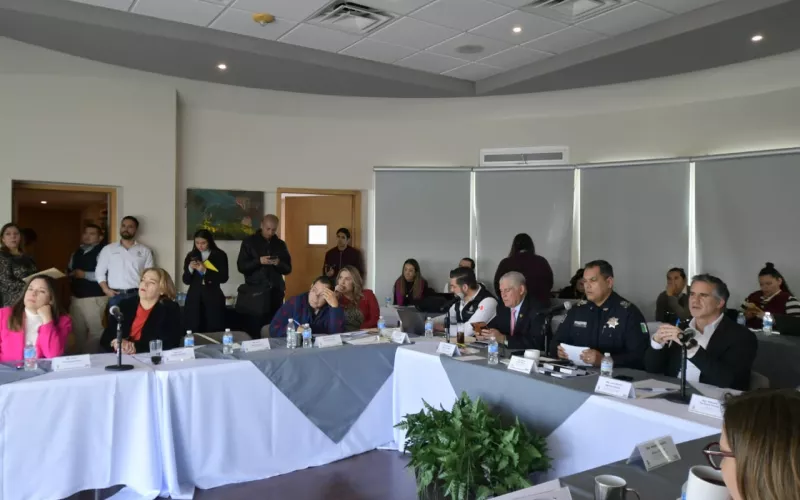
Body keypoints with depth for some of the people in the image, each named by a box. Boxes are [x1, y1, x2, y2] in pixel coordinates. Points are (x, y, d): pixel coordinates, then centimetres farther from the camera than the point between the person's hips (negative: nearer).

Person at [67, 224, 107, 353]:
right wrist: (71, 274, 5)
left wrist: (85, 275, -17)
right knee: (78, 329, 16)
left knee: (95, 329, -3)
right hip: (76, 297, 8)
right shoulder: (76, 253, 15)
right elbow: (69, 271, 28)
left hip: (94, 298, -8)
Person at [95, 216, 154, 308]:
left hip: (136, 295, -1)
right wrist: (106, 289, -2)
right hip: (115, 295, 1)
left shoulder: (145, 251, 10)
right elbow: (99, 272, 12)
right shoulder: (108, 249, 11)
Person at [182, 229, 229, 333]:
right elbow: (186, 281, 6)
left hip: (213, 298, -2)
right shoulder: (191, 256, 10)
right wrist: (190, 268, -12)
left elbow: (223, 278, -7)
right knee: (193, 331, -3)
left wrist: (205, 271, -16)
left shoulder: (220, 255, 2)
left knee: (213, 332, -5)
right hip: (194, 298, 2)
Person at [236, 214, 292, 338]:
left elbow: (288, 269, 11)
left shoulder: (280, 244, 11)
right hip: (255, 294, -3)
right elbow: (241, 266, -3)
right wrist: (259, 261, -18)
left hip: (275, 293, 3)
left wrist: (279, 263, -11)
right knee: (254, 331, -6)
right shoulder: (249, 242, 3)